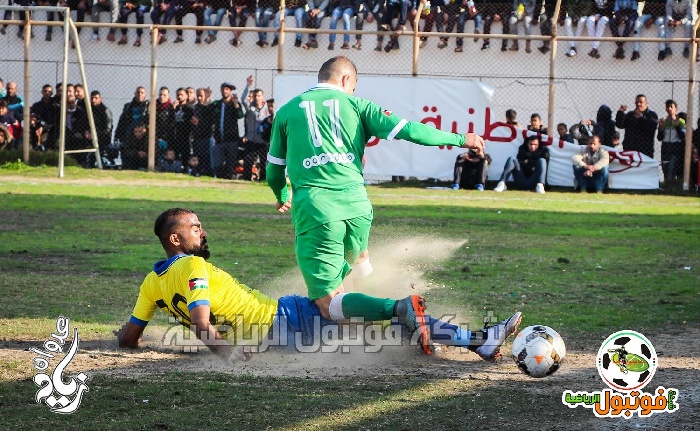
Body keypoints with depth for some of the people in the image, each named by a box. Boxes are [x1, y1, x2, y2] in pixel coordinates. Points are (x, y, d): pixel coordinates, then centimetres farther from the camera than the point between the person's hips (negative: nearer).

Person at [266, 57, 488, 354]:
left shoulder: (286, 111, 16)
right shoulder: (355, 105, 14)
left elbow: (274, 170, 25)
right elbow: (407, 129, 6)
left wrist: (282, 197, 47)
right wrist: (459, 139, 16)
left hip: (313, 204, -2)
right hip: (356, 203, 2)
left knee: (329, 306, -8)